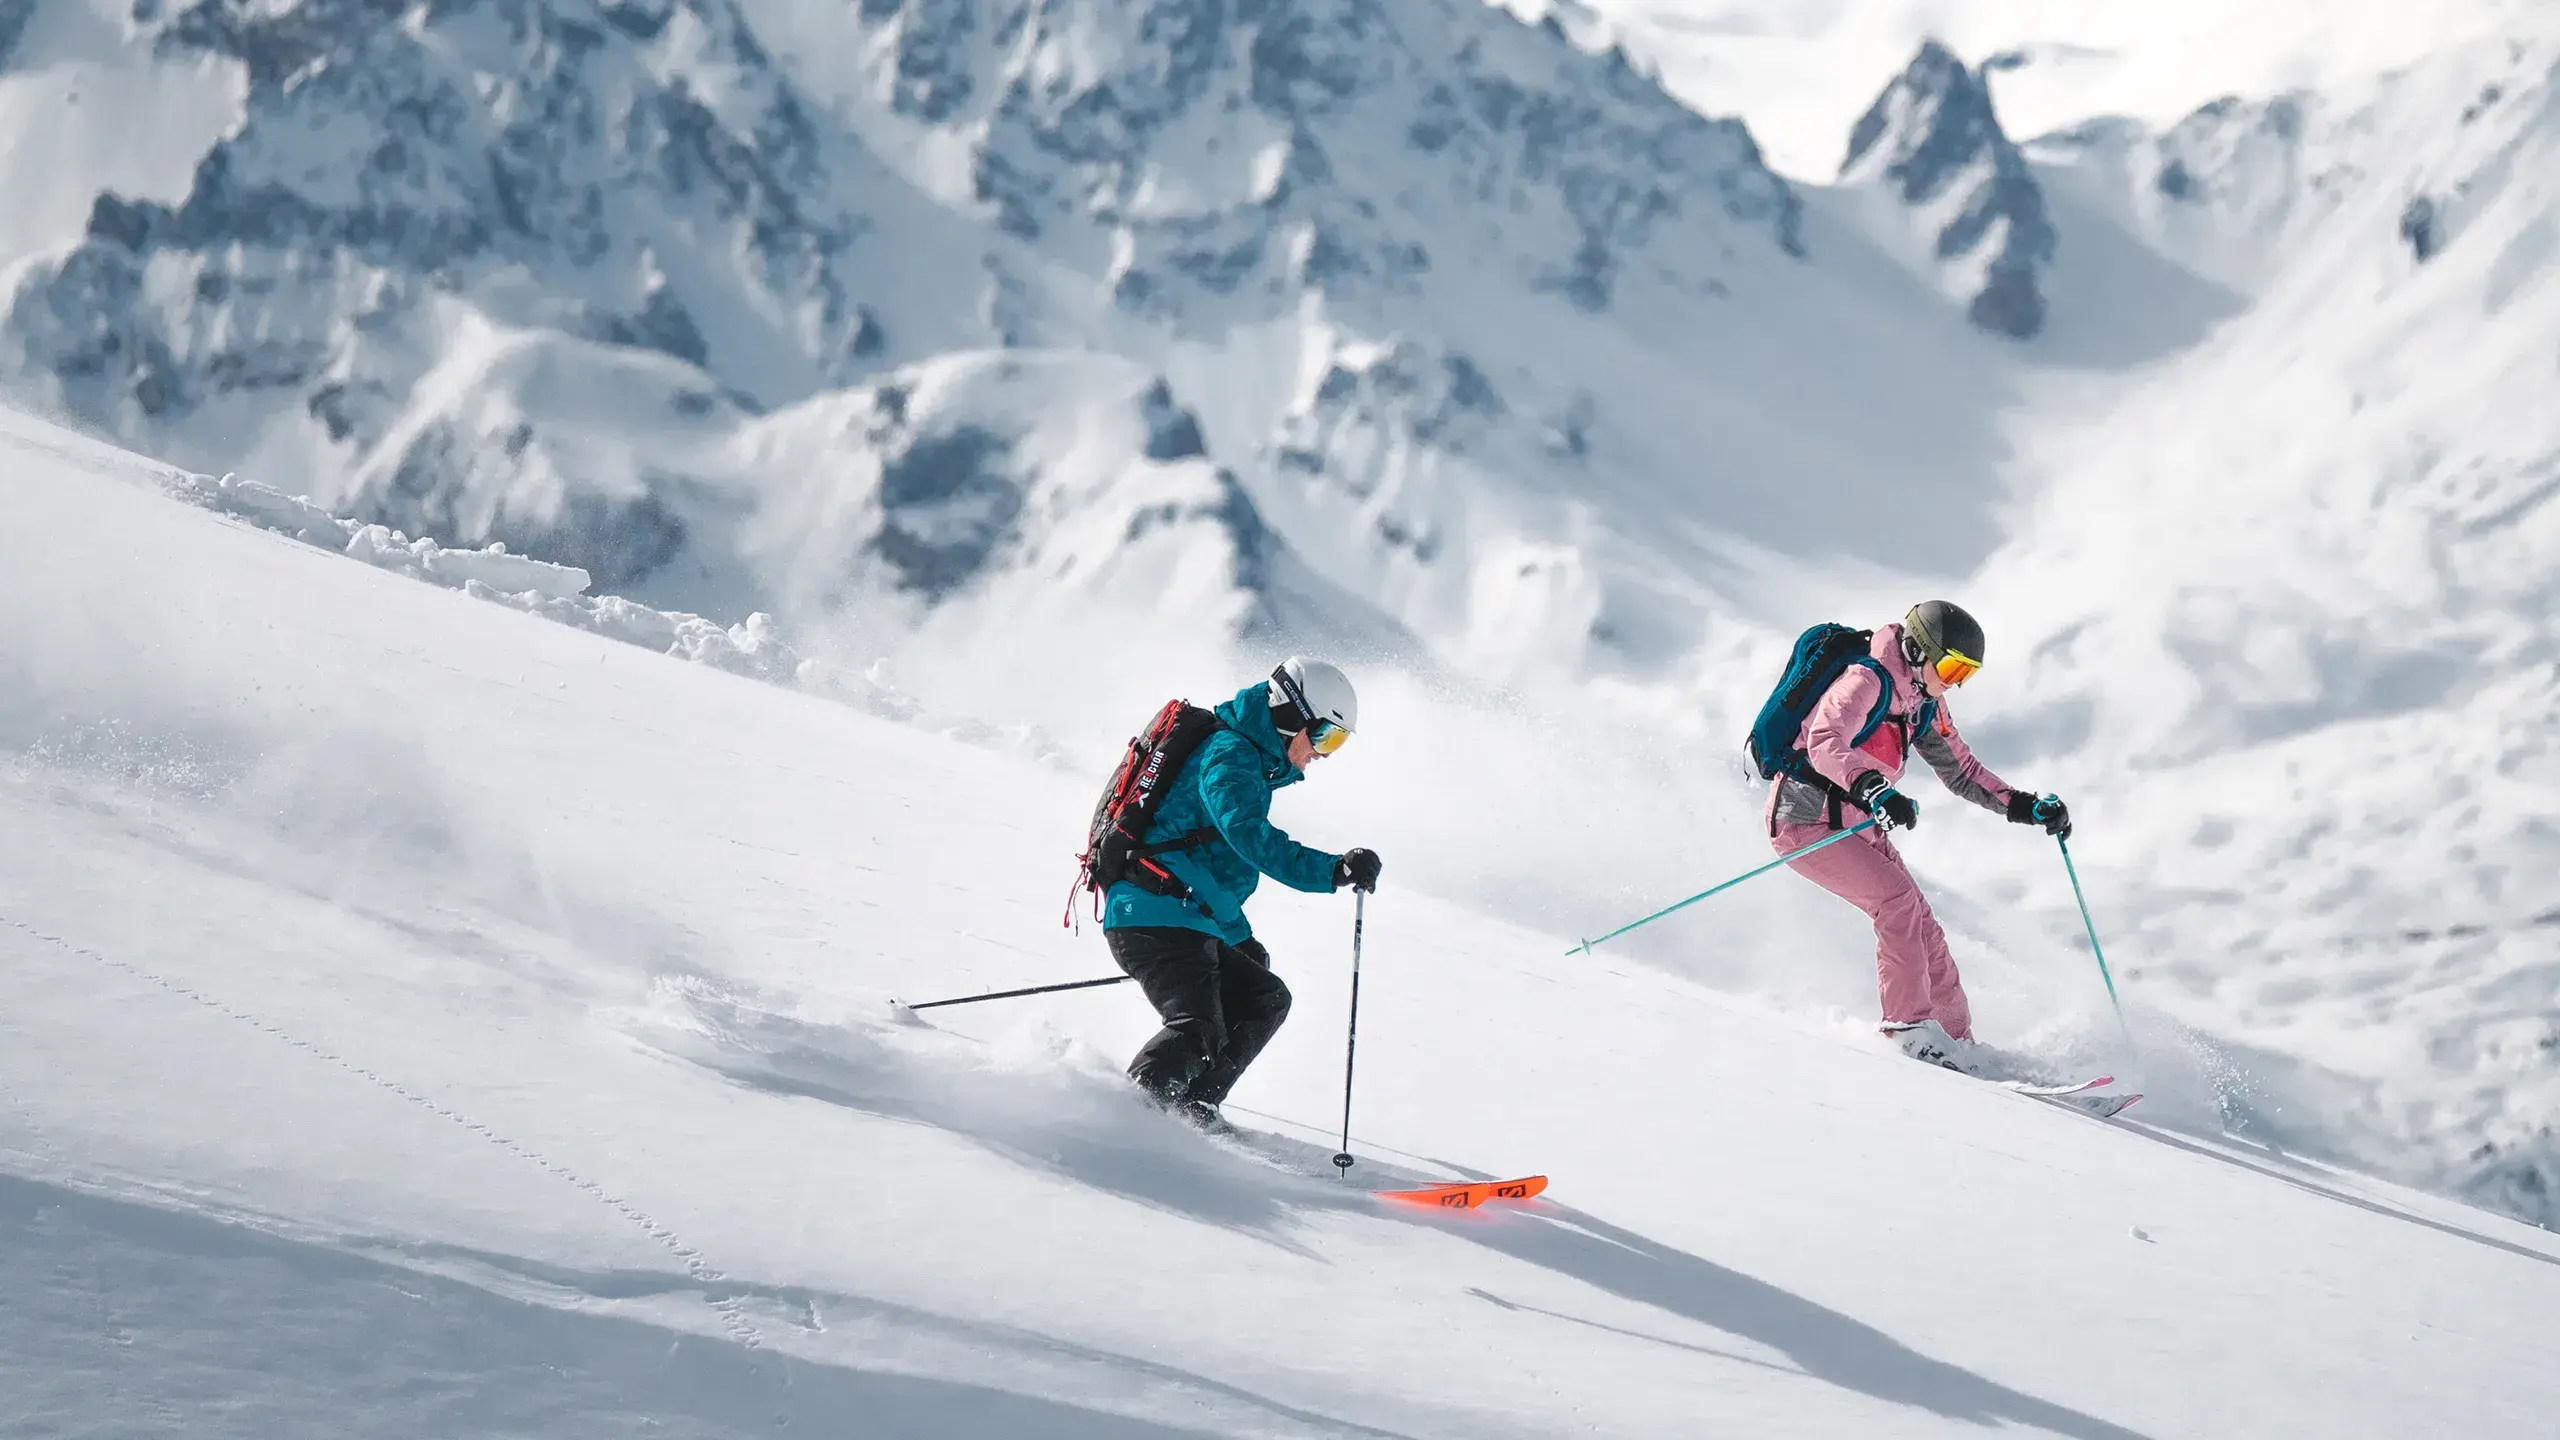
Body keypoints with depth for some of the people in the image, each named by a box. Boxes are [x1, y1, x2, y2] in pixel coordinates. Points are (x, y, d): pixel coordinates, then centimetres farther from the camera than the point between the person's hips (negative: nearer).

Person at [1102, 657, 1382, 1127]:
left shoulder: (1248, 759, 25)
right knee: (1198, 1031, -23)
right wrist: (1334, 870, -31)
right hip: (1158, 917, -11)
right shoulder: (1230, 754, -8)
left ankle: (1189, 1109, 4)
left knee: (1265, 999, 13)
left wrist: (1240, 938, 35)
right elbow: (1250, 836, -26)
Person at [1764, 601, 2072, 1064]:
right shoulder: (1866, 682, -19)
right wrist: (1872, 789, -52)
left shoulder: (1925, 705, 9)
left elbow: (1961, 769, 19)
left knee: (1921, 926, -1)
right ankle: (1909, 1025, -19)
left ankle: (1955, 1043, 4)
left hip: (1861, 828, 9)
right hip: (1808, 821, -9)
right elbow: (1825, 744, -35)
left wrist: (2026, 806, 9)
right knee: (1898, 898, -23)